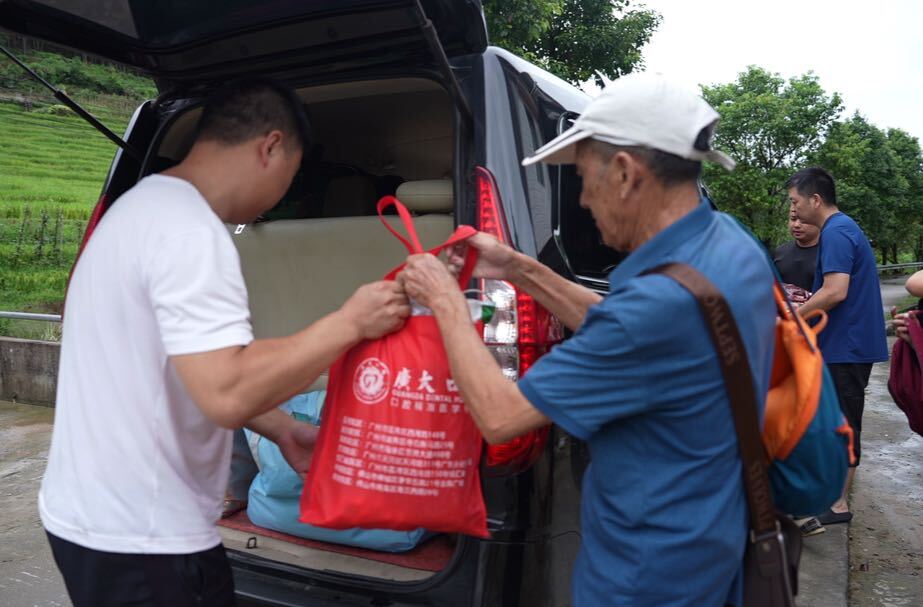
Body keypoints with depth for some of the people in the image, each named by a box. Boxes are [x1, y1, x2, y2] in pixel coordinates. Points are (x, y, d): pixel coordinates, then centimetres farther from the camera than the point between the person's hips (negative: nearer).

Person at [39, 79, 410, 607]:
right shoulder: (190, 231, -24)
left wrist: (281, 431, 10)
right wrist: (350, 323, -21)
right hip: (139, 539, -9)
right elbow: (227, 394, -31)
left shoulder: (146, 206, 10)